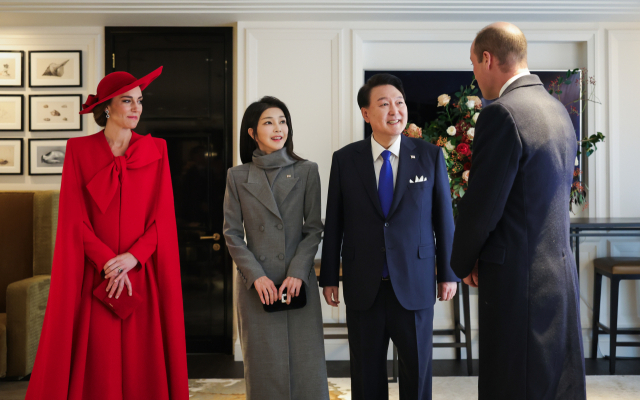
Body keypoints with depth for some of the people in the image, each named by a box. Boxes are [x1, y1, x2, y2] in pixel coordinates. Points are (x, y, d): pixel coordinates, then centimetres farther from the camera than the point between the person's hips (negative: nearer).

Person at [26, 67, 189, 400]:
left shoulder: (156, 151, 7)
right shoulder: (79, 150, 3)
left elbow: (163, 217, 1)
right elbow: (74, 218, -3)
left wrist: (132, 257, -12)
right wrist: (108, 264, -12)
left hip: (143, 276, 1)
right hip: (93, 276, -1)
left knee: (141, 364, 3)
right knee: (95, 367, 2)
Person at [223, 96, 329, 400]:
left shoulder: (306, 171, 5)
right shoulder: (237, 176, 5)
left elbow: (314, 228, 3)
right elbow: (232, 233, 2)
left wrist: (298, 272, -10)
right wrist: (256, 276, -9)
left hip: (299, 282, 0)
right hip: (255, 284, 0)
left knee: (305, 364, 1)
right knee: (264, 366, 5)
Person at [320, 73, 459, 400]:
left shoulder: (430, 156, -1)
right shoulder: (345, 160, 0)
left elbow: (444, 218, 3)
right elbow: (334, 223, 3)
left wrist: (448, 274, 3)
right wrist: (329, 277, 4)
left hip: (415, 286, 0)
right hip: (363, 288, 1)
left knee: (418, 373, 12)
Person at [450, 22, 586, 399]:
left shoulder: (502, 114, -17)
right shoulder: (559, 110, 10)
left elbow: (481, 207, -17)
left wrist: (462, 263, 1)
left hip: (519, 280, -8)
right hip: (562, 270, 8)